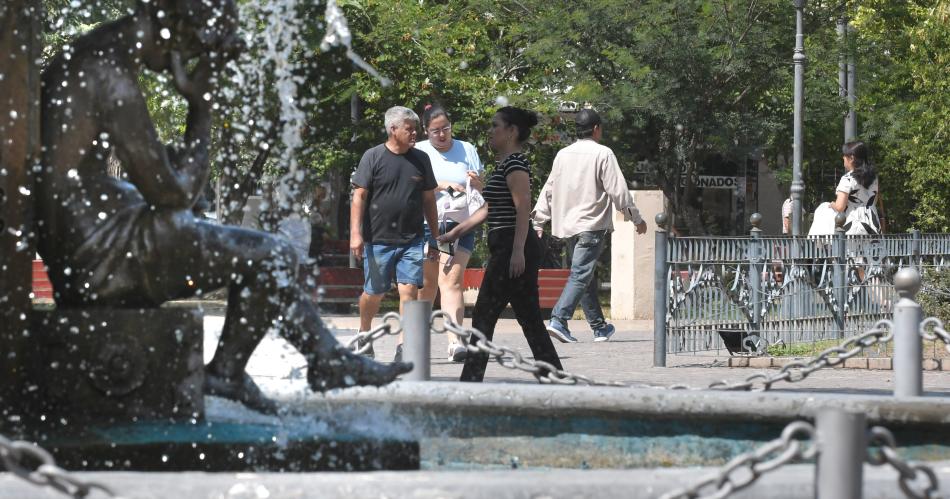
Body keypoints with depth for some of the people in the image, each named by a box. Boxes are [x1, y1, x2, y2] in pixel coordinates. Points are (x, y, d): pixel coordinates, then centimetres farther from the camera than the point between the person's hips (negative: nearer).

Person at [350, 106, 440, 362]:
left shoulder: (420, 159, 9)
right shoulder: (373, 157, -2)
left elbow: (428, 200, 16)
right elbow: (359, 197, -4)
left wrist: (435, 238, 16)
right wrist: (355, 233, -12)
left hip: (411, 240, 2)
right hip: (378, 240, -2)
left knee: (409, 289, -10)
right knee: (374, 292, 8)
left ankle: (404, 345, -9)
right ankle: (364, 335, 31)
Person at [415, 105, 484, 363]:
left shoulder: (467, 150, 10)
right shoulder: (419, 152, 5)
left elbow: (482, 190, 14)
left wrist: (476, 182, -9)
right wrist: (440, 185, -18)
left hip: (460, 225, 0)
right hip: (427, 225, 0)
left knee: (451, 281, -15)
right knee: (427, 284, 8)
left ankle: (455, 341, -27)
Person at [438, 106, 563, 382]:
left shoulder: (515, 163, -11)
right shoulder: (505, 163, 20)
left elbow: (523, 207, -20)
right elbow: (489, 208, 27)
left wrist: (518, 251, -27)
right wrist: (455, 233, 29)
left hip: (512, 247, -10)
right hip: (507, 250, 10)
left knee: (484, 317, -6)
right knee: (530, 320, 8)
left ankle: (471, 382, -3)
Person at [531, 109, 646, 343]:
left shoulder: (563, 155, 10)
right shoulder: (603, 154, -9)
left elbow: (549, 190, 13)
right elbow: (618, 191, -10)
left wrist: (538, 223, 17)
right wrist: (637, 219, 0)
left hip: (568, 225, 7)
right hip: (592, 225, -7)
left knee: (588, 275, 16)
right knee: (581, 275, -11)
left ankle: (599, 327, 23)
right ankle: (558, 320, -26)